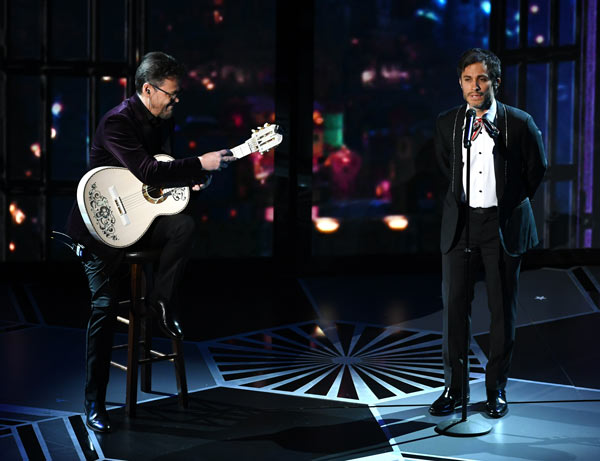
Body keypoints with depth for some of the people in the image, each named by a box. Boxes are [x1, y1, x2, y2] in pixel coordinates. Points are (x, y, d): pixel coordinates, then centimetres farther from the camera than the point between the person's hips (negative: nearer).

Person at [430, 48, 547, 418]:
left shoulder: (519, 123, -7)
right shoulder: (447, 123, 1)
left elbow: (537, 169, 7)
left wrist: (512, 204, 10)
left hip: (503, 224, -2)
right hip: (460, 222, 2)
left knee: (503, 308, 4)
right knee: (455, 305, 2)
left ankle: (497, 389, 16)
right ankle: (455, 389, 12)